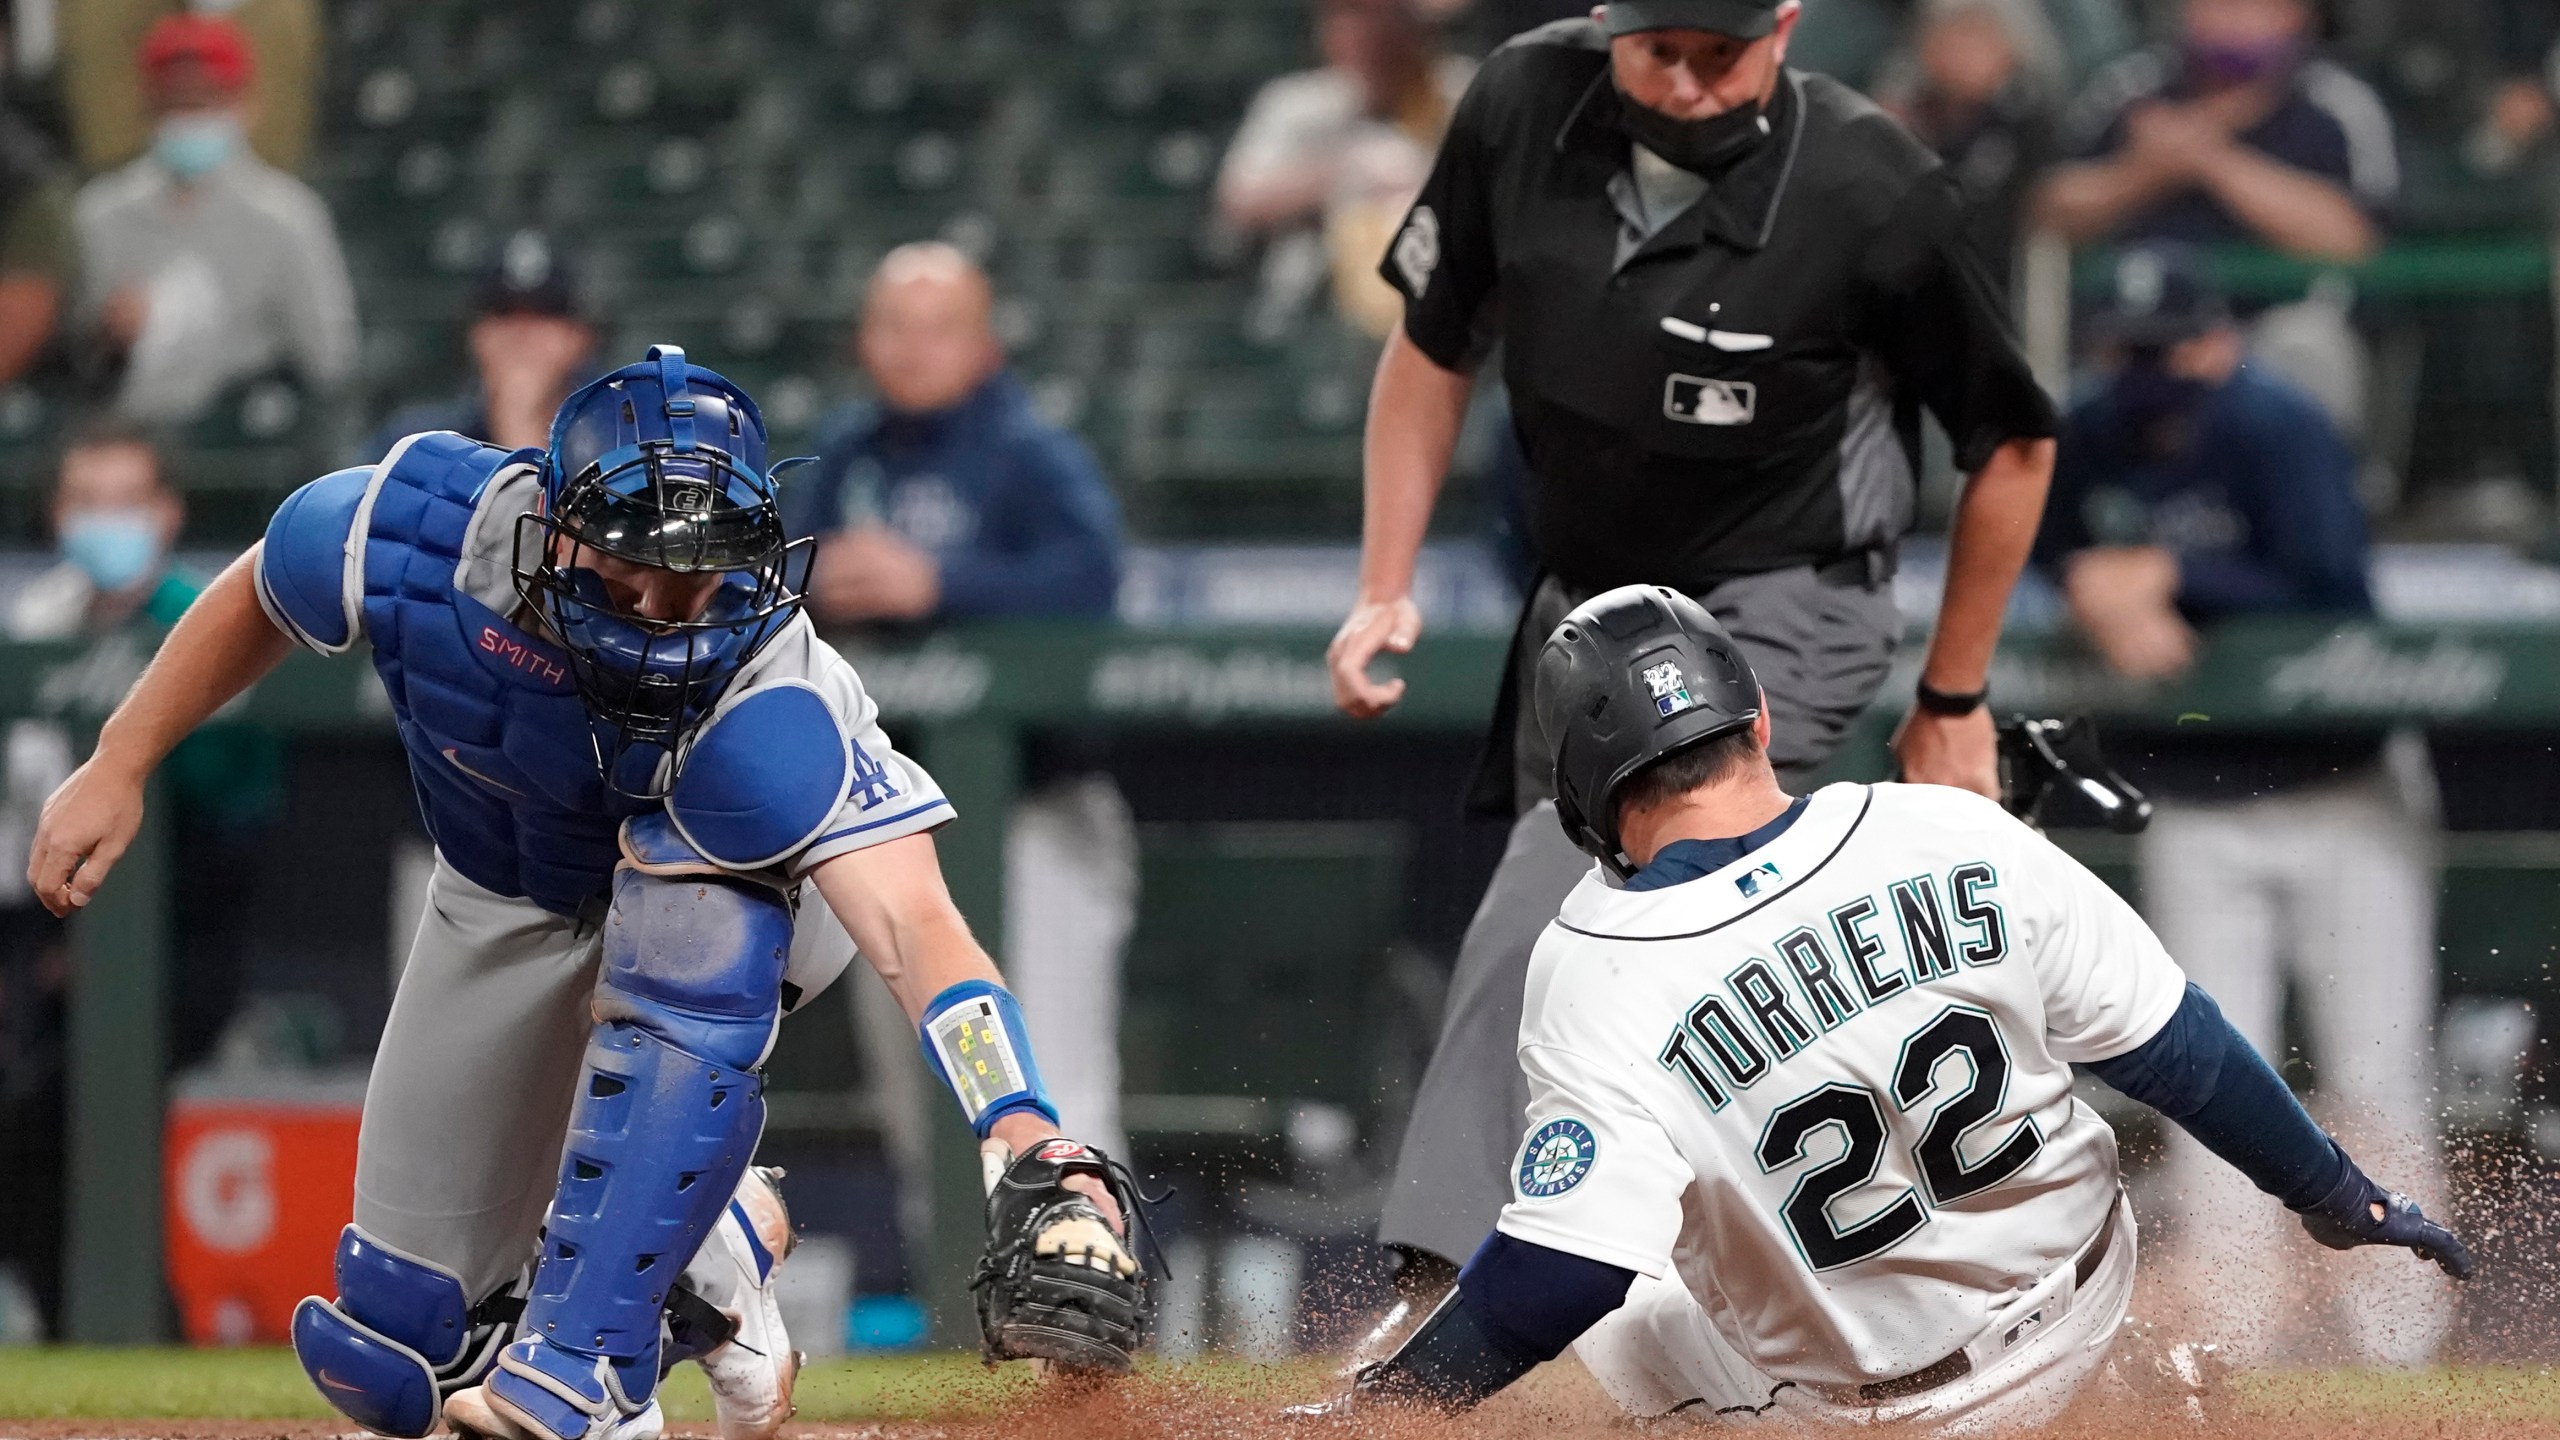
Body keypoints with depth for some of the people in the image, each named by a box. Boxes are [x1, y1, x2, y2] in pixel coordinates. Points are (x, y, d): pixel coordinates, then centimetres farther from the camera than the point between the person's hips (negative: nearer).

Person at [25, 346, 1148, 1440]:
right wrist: (118, 768, -2)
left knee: (684, 919, -42)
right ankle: (720, 1259, 32)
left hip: (748, 892, -4)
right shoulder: (418, 525, -32)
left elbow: (913, 927, -57)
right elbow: (261, 594, -8)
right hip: (508, 904, 4)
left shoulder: (770, 708, -43)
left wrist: (1031, 1157, -71)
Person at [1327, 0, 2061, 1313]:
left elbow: (2011, 442, -7)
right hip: (1583, 604, 6)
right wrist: (1386, 590, 0)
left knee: (1545, 925, -24)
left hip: (1777, 622, -6)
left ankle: (1439, 1290, -28)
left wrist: (1952, 703, -1)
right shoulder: (1525, 106, -12)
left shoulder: (1873, 195, -23)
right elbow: (1434, 344, 5)